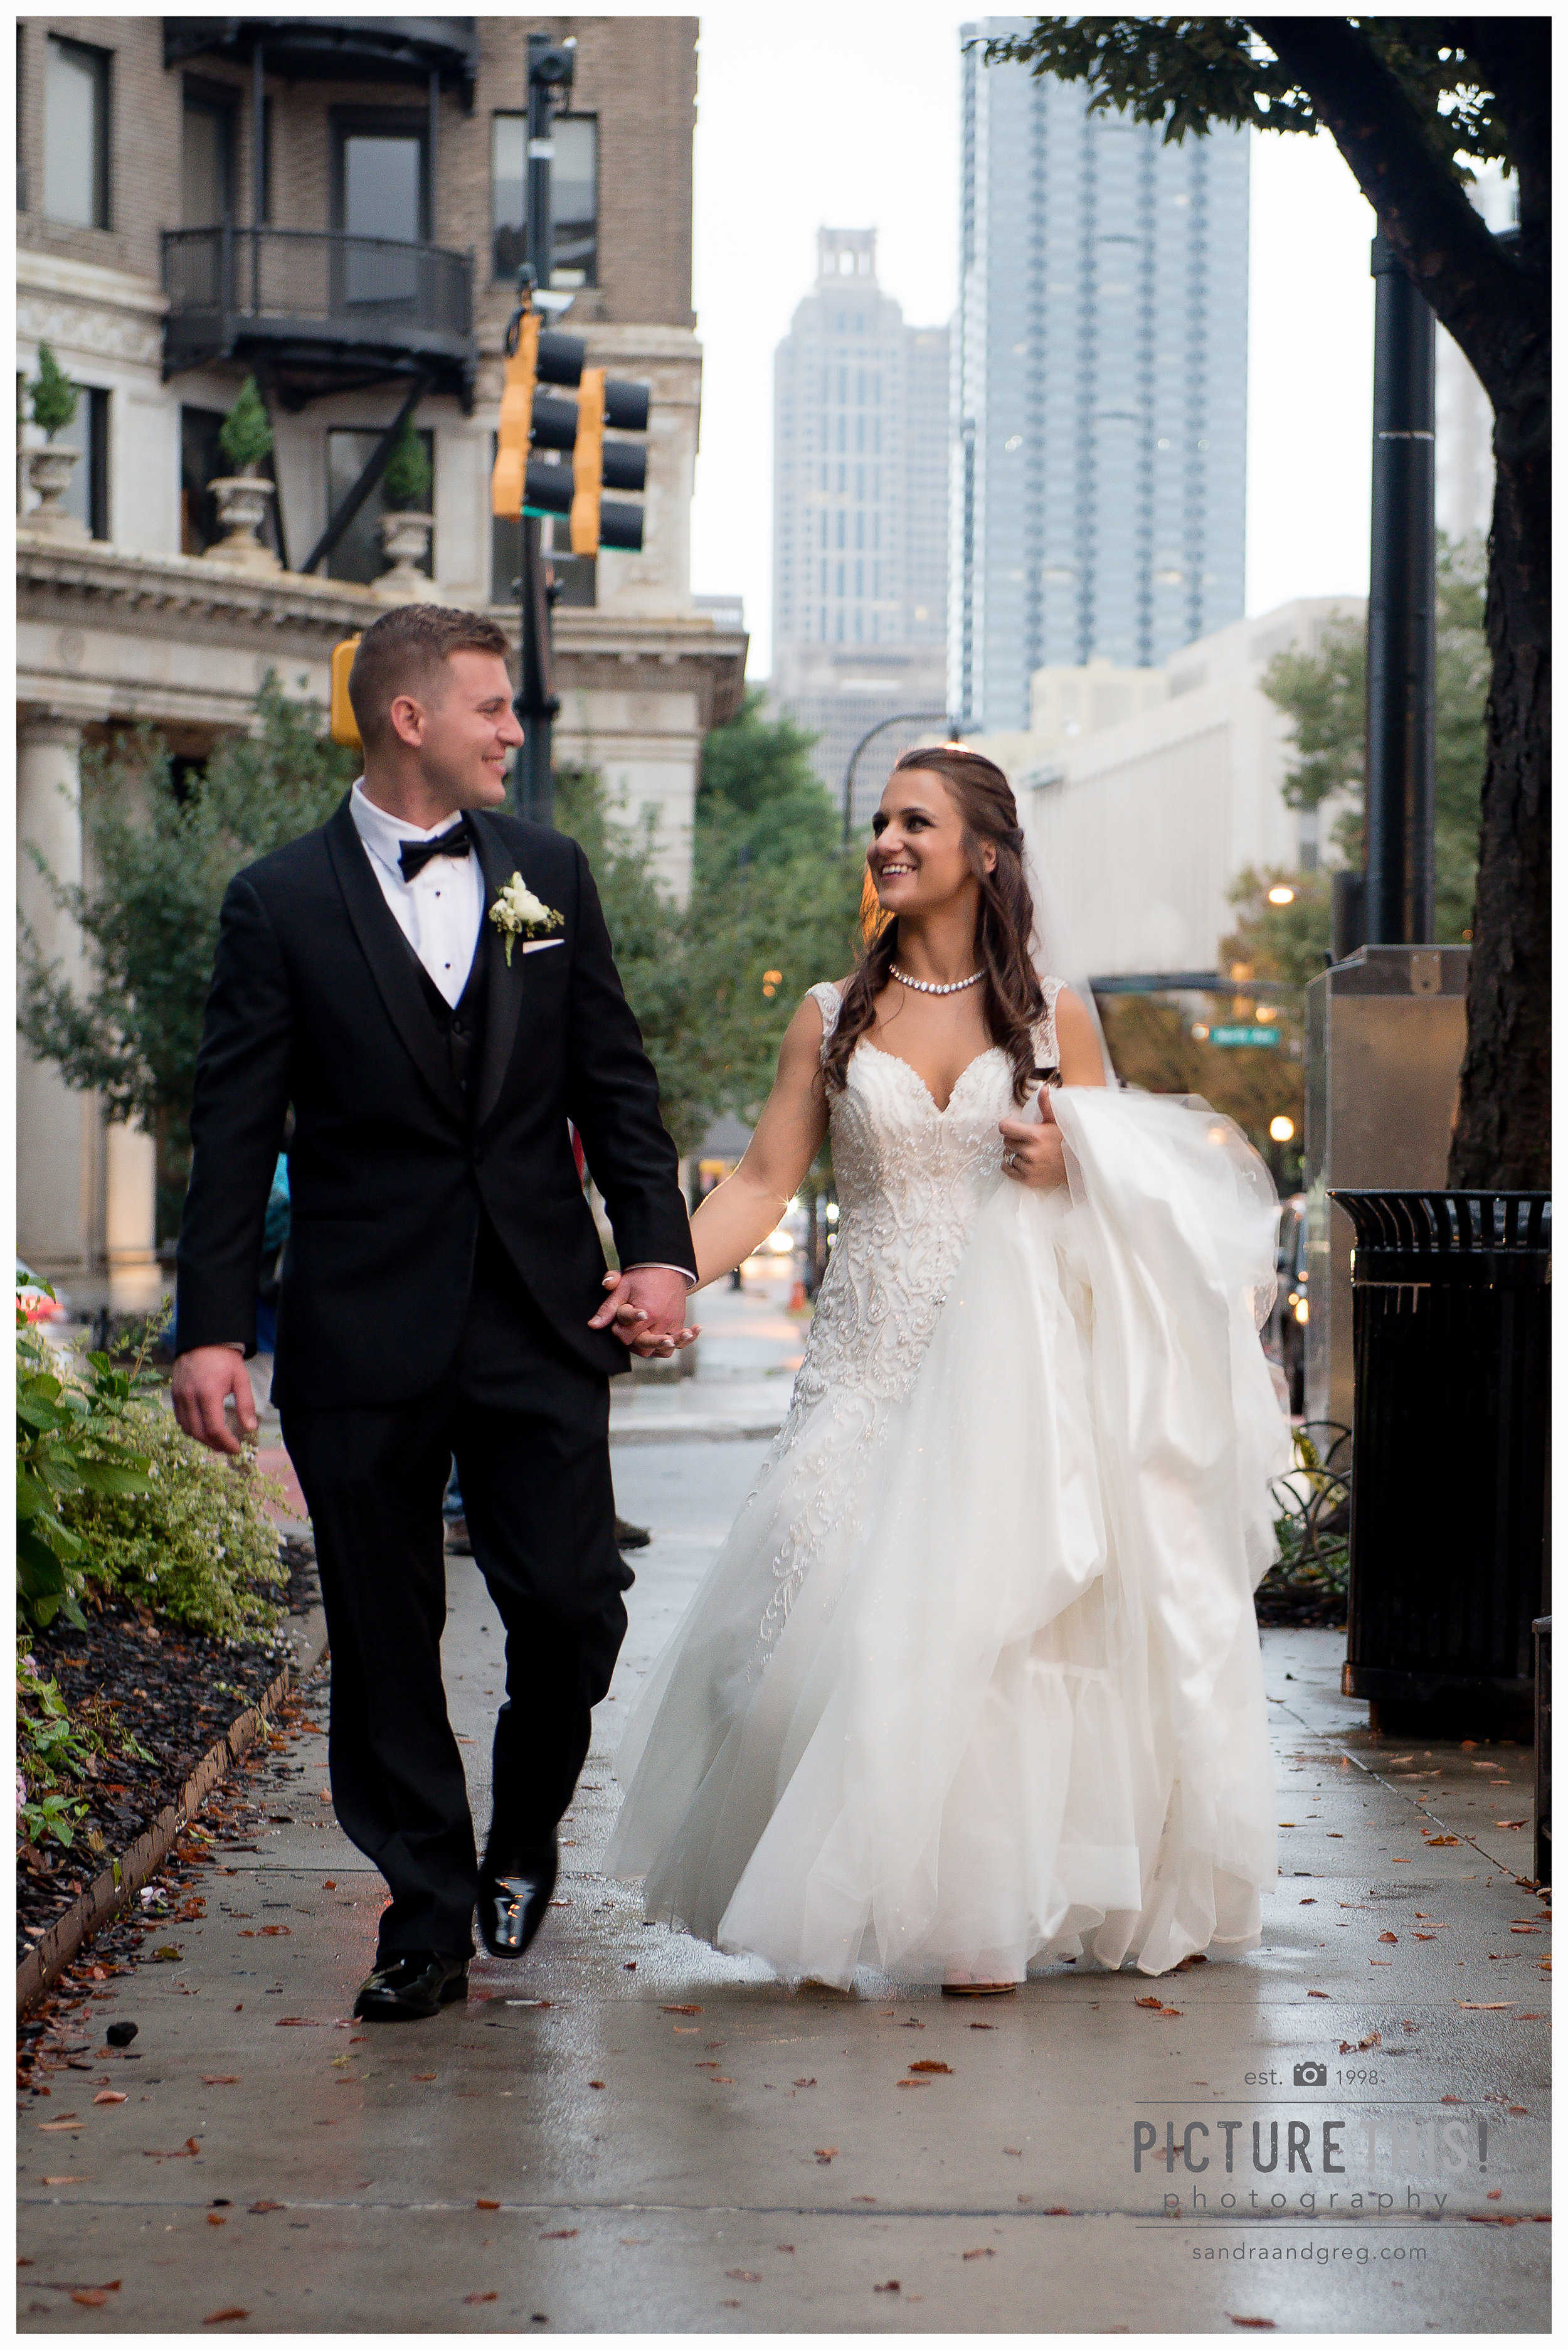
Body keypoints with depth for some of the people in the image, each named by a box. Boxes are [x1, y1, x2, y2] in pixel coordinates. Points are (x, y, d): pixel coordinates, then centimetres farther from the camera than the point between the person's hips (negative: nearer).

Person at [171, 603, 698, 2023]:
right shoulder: (282, 904, -1)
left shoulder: (550, 874, 9)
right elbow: (235, 1132, -3)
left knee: (574, 1609, -1)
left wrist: (659, 1249, -2)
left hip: (545, 1317, 2)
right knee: (385, 1638, 4)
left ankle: (524, 1834, 27)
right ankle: (427, 1913, 17)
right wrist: (213, 1327, -8)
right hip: (363, 1328, -2)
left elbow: (615, 1080, 10)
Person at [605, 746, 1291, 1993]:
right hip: (871, 1365, 1)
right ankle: (832, 1902, 7)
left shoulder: (1050, 1015, 6)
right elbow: (762, 1185, 3)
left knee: (986, 1621, -8)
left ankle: (980, 1917, 4)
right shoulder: (833, 1018, 8)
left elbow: (1124, 1177, 13)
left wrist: (1066, 1175, -10)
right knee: (835, 1613, -9)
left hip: (1008, 1365, -1)